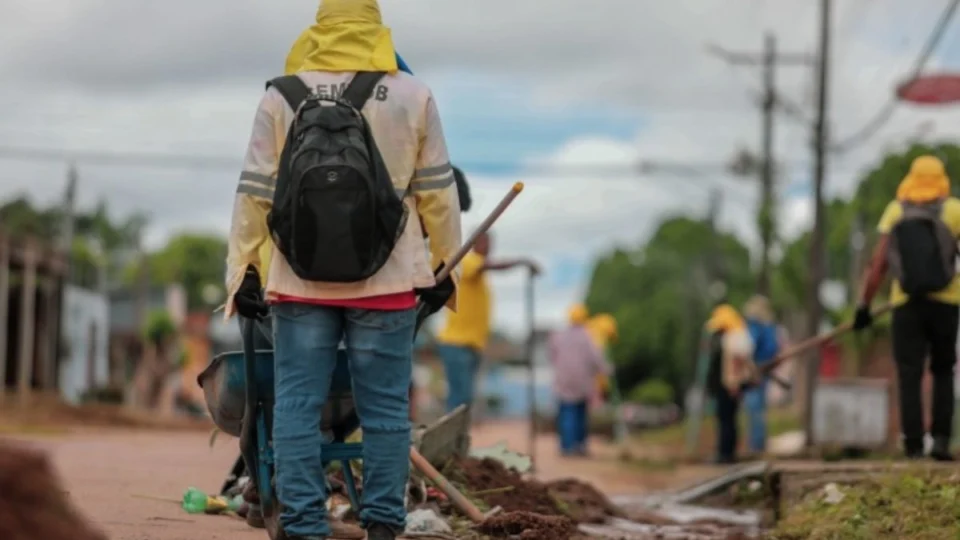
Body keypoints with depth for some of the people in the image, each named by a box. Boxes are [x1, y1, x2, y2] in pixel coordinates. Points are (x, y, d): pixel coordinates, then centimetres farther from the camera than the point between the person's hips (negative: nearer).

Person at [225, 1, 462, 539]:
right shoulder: (413, 97, 0)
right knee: (386, 408, 6)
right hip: (386, 283, 0)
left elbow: (254, 193, 1)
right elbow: (437, 192, 4)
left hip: (300, 282, 0)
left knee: (298, 406, 4)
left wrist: (243, 271, 8)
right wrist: (445, 268, 14)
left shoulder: (281, 97, 1)